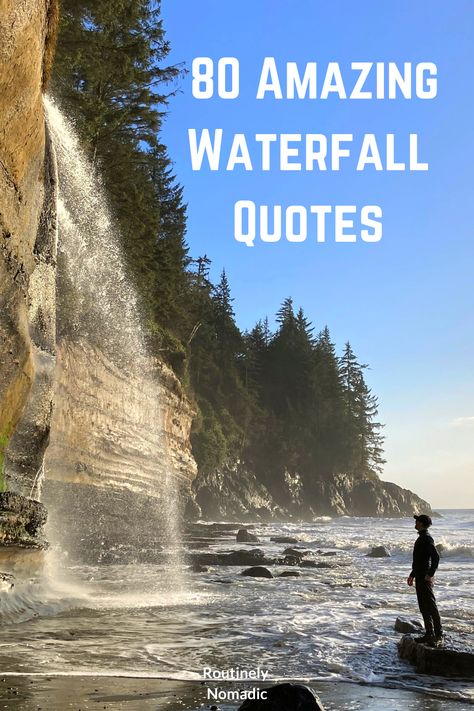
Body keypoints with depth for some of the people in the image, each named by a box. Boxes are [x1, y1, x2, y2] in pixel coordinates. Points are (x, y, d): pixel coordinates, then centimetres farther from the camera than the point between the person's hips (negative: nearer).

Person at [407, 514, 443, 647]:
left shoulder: (427, 539, -15)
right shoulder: (421, 538, 16)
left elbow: (436, 556, -25)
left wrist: (430, 574, -25)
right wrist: (412, 574, 27)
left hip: (425, 577, -10)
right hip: (420, 577, 10)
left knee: (431, 606, -8)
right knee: (423, 607, 14)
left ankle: (438, 637, -6)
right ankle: (429, 634, 20)